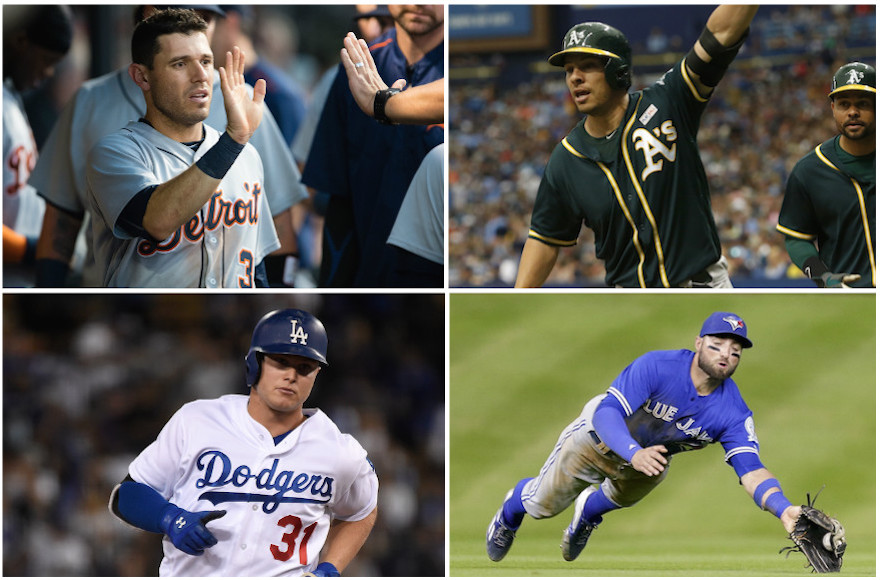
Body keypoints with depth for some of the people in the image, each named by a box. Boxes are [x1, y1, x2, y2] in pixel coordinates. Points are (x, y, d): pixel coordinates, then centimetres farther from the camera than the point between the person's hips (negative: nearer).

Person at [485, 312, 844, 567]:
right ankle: (513, 507, 48)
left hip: (650, 456, 3)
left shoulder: (733, 413, -28)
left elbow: (751, 470, -36)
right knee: (544, 504, 13)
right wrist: (634, 454, -61)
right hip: (598, 440, -3)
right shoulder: (657, 366, -37)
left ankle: (589, 510, 63)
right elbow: (608, 413, -42)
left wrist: (782, 509, -57)